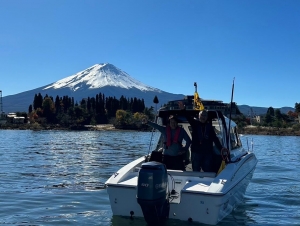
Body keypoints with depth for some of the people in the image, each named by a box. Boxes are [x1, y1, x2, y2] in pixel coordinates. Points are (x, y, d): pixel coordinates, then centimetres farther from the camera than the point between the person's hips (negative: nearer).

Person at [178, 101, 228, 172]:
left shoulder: (209, 126, 7)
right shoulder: (195, 123, 3)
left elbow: (215, 138, 1)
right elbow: (189, 118, -15)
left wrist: (221, 148, -13)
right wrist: (183, 110, -34)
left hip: (208, 153, 1)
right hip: (196, 152, -1)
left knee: (208, 171, 6)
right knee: (195, 171, 5)